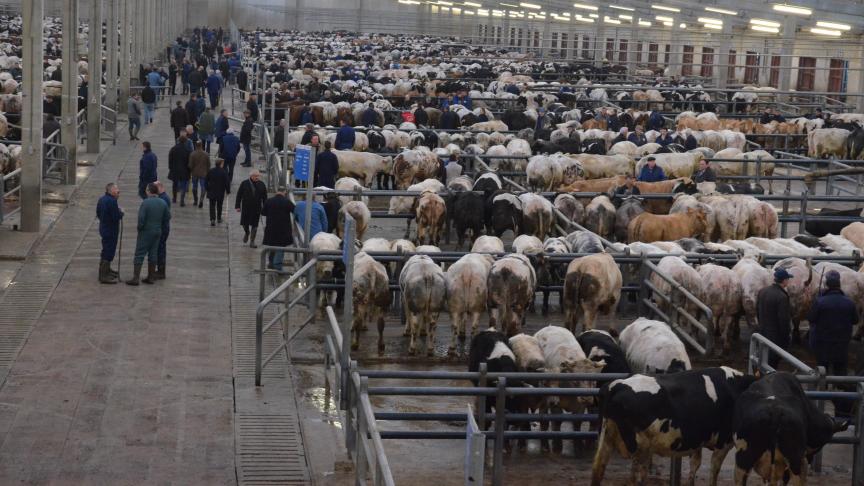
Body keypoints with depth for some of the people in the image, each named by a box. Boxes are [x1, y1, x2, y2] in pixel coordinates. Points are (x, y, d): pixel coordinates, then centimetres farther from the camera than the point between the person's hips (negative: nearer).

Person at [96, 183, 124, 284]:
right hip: (111, 230, -10)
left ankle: (106, 270, 39)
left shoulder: (102, 199, 8)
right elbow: (116, 217, -25)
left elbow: (98, 214, 16)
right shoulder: (112, 201, -23)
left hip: (103, 229, 10)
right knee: (108, 253, -4)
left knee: (107, 251, 24)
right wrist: (121, 212, -7)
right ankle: (104, 276, -1)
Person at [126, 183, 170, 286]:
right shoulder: (163, 203, 2)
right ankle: (151, 277, 18)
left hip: (146, 231, -6)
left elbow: (141, 218, -21)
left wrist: (140, 227, -5)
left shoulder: (145, 202, -18)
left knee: (139, 254, -2)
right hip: (158, 231, 6)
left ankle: (135, 278, -4)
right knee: (153, 254, 13)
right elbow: (168, 217, 8)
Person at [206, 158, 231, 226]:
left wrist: (207, 189, 18)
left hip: (211, 192, 1)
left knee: (212, 206, 3)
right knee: (219, 206, 17)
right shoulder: (224, 172, -15)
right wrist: (228, 191, 1)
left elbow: (206, 181, 5)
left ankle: (212, 219, -11)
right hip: (220, 192, -1)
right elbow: (227, 183, -13)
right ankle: (219, 219, 30)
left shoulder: (210, 171, -4)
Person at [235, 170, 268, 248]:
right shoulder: (245, 183, -4)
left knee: (254, 225, 1)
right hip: (246, 208, -1)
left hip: (257, 208, 1)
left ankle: (252, 242, 10)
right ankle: (247, 232, 40)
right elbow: (239, 195, -1)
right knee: (245, 223, 6)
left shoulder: (261, 185, 2)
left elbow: (265, 197, 7)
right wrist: (237, 206, -5)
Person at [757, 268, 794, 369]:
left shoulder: (762, 292, 0)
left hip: (763, 332, 8)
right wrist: (786, 337, -11)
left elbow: (758, 311, 11)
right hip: (777, 336, -8)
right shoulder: (782, 297, -25)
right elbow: (784, 319, -22)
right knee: (773, 361, 4)